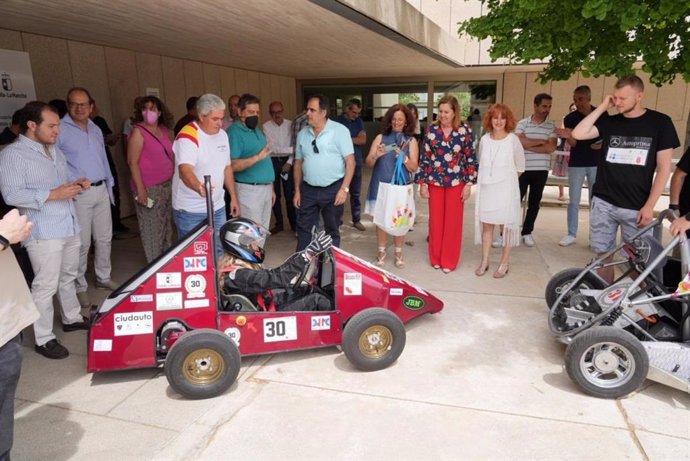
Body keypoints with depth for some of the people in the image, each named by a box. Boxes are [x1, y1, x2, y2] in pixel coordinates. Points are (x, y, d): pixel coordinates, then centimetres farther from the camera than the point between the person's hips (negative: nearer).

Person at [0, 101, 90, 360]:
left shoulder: (55, 150, 15)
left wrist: (77, 185, 2)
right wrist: (52, 195, -24)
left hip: (69, 227, 8)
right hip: (43, 233, -8)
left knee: (68, 277, 20)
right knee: (45, 285, -4)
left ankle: (72, 318, 36)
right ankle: (44, 339, 7)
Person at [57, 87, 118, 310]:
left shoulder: (96, 129, 13)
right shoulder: (60, 130, -8)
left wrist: (110, 185, 19)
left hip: (101, 190, 7)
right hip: (78, 194, -6)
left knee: (105, 238, 14)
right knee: (82, 243, -1)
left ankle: (103, 277, 30)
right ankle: (79, 287, 13)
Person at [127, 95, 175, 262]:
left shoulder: (164, 130, 11)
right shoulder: (138, 131, -9)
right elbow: (132, 162, -13)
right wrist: (140, 188, -19)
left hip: (168, 185, 7)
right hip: (149, 188, -7)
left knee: (167, 226, 15)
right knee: (152, 229, -1)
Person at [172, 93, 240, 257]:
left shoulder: (222, 135, 6)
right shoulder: (188, 136, -18)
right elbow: (185, 170, -33)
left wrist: (234, 197, 14)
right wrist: (200, 187, -53)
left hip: (218, 208, 7)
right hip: (191, 212, -7)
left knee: (218, 254, 16)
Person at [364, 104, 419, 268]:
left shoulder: (411, 141, 1)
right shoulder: (380, 138, 2)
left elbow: (414, 167, -5)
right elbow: (368, 163, -1)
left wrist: (403, 157, -23)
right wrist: (376, 156, -22)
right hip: (381, 186, 1)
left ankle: (398, 253, 21)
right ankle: (381, 252, 21)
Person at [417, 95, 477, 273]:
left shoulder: (465, 131, -4)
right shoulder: (432, 130, -1)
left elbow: (471, 158, -1)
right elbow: (424, 158, 1)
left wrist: (468, 184, -5)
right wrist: (422, 183, -1)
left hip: (456, 182, -1)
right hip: (434, 182, 1)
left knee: (453, 222, 6)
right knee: (435, 221, 8)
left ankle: (449, 260, 18)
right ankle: (436, 258, 23)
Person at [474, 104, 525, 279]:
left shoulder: (513, 140, -7)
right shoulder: (484, 139, 3)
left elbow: (520, 166, 3)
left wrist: (507, 178, 9)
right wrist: (487, 177, 8)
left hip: (505, 189, -3)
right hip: (486, 188, 3)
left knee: (506, 225, 4)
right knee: (486, 225, 7)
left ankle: (505, 263, 14)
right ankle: (484, 261, 17)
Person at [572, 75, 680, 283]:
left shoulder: (660, 122, 0)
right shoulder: (609, 122, 7)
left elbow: (663, 168, -1)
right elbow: (578, 134, -9)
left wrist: (649, 206, -7)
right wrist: (602, 107, -4)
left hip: (636, 208, -2)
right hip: (603, 203, 2)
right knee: (602, 254, 8)